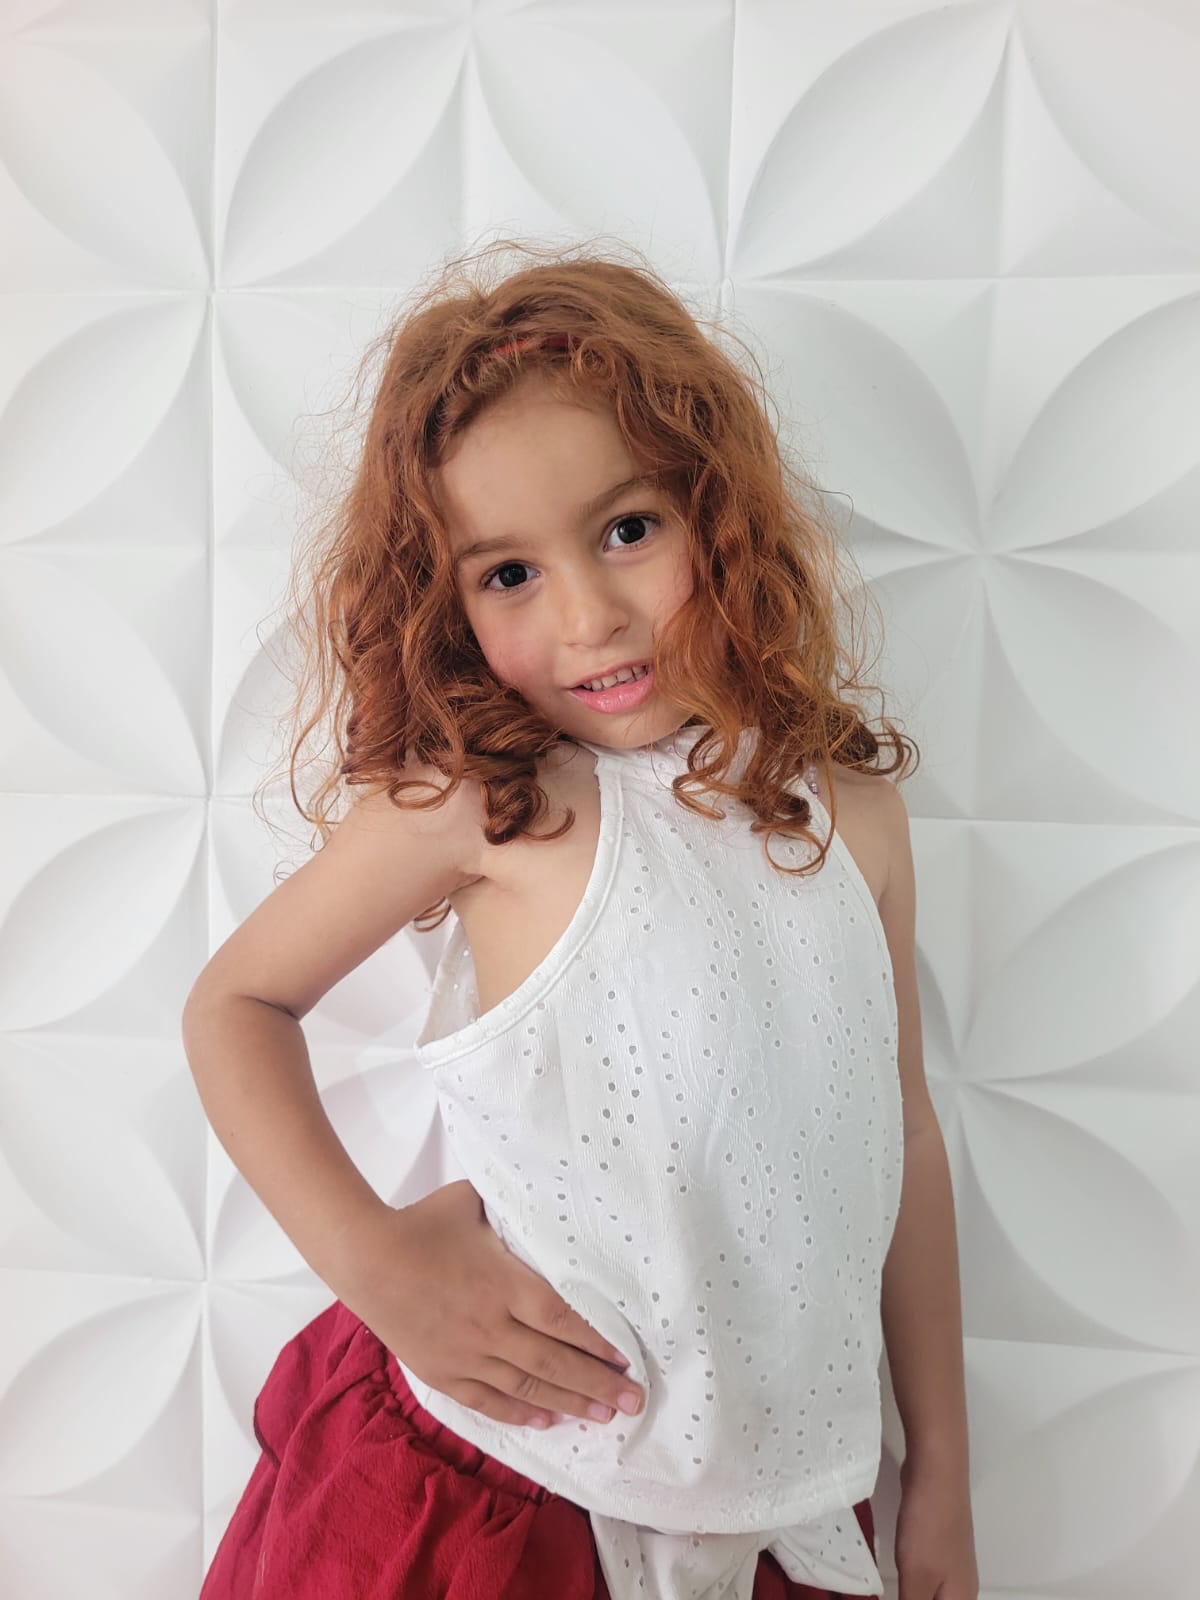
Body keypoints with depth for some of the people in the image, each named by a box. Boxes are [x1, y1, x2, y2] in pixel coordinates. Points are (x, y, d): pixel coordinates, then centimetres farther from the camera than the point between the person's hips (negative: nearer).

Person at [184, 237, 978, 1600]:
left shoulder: (851, 810, -5)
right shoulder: (481, 797, -16)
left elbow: (902, 1133, 3)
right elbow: (233, 1002, -5)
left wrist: (940, 1479, 10)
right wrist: (375, 1260, -17)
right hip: (481, 1484, -3)